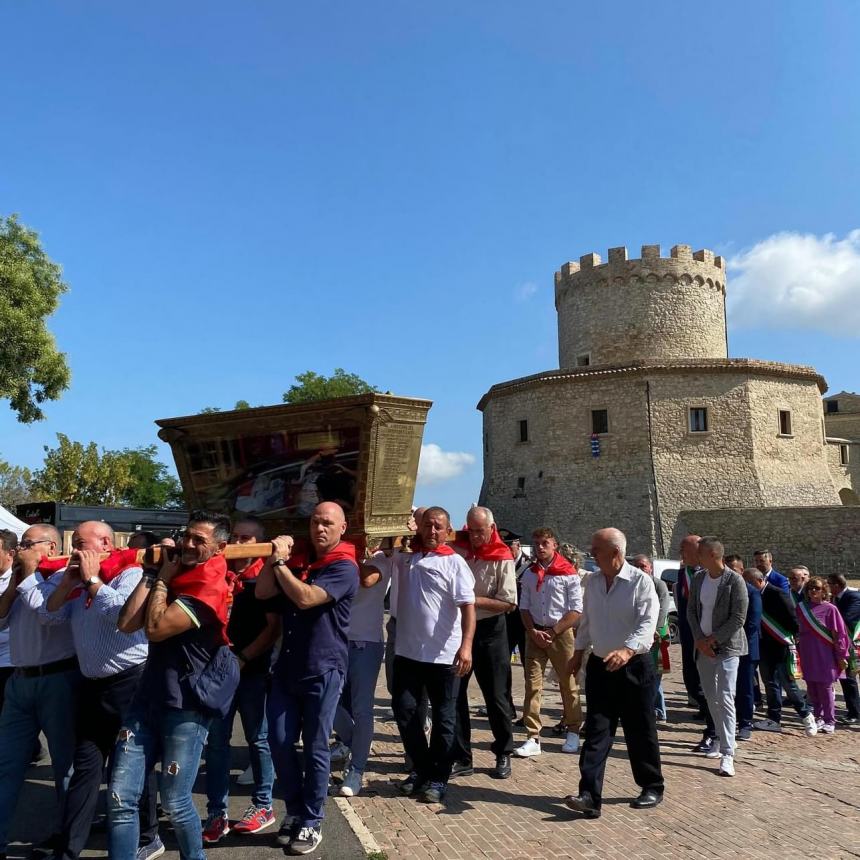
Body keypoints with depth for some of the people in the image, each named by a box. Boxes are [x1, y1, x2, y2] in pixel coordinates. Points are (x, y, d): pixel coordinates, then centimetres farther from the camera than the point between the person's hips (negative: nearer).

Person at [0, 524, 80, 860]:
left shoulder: (64, 577, -9)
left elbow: (44, 611, -24)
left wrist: (29, 575, -10)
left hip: (57, 680, -7)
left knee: (65, 761, 8)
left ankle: (65, 833, 24)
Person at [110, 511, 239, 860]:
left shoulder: (210, 585, -14)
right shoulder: (175, 573, 11)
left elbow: (156, 628, -22)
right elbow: (127, 623, 1)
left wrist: (163, 579, -9)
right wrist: (153, 574, -1)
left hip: (187, 703, -7)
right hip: (150, 694, 7)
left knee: (175, 802, 5)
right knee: (121, 797, 3)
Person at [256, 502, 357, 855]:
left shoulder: (344, 568, -9)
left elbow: (305, 598, -22)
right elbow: (262, 593, 5)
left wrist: (281, 563, -15)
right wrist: (275, 558, -8)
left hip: (323, 670, -6)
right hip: (287, 667, 6)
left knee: (314, 749, 3)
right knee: (280, 743, 6)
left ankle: (311, 822, 18)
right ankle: (295, 811, 25)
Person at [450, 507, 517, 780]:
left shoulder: (502, 559, -10)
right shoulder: (459, 550, -2)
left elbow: (509, 602, -14)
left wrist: (474, 600, -20)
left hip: (489, 631, -3)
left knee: (496, 696, 7)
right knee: (454, 694, 5)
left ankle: (503, 754, 26)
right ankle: (461, 758, 17)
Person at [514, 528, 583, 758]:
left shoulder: (569, 573, -5)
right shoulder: (529, 574, 8)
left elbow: (576, 611, -8)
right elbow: (524, 607, 10)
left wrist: (552, 632, -12)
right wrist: (533, 631, -6)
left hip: (561, 633, -3)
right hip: (535, 633, 3)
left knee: (568, 685, 6)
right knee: (532, 685, -1)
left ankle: (573, 732, 24)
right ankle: (533, 738, 2)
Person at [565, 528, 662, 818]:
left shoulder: (640, 581, -14)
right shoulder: (593, 581, 5)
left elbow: (648, 623, -23)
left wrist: (628, 650, -38)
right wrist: (579, 652, 16)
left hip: (634, 666, -5)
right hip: (600, 666, 5)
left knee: (640, 732, 9)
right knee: (596, 732, 0)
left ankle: (652, 789, 29)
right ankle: (590, 795, 0)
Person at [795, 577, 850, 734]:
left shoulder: (830, 609, -5)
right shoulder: (800, 607, 6)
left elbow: (839, 633, -4)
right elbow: (798, 631, 15)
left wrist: (841, 656, -5)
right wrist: (798, 650, 11)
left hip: (824, 655, -4)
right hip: (807, 655, 4)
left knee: (825, 689, 0)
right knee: (812, 689, 8)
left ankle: (829, 721, 11)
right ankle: (818, 717, 21)